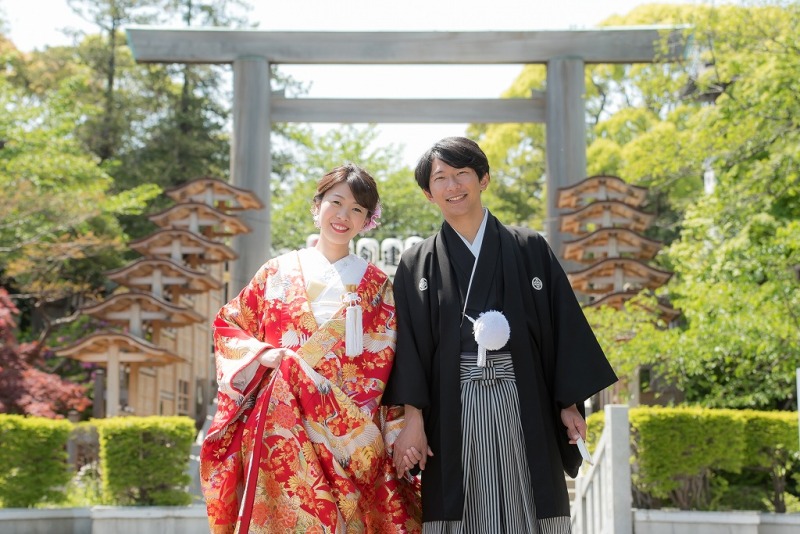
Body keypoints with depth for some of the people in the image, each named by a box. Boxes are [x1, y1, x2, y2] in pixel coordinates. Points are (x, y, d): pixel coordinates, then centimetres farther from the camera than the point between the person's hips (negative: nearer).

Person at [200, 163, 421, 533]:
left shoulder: (377, 287, 9)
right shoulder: (279, 272, 9)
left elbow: (389, 367, 7)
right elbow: (227, 324, 14)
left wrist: (395, 437, 1)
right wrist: (262, 354, -5)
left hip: (350, 437, 0)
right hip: (282, 429, 0)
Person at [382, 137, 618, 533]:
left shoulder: (530, 250, 9)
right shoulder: (417, 265, 9)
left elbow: (563, 325, 6)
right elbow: (409, 346, 3)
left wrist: (570, 403, 0)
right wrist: (413, 418, -8)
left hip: (524, 408, 0)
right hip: (453, 414, 0)